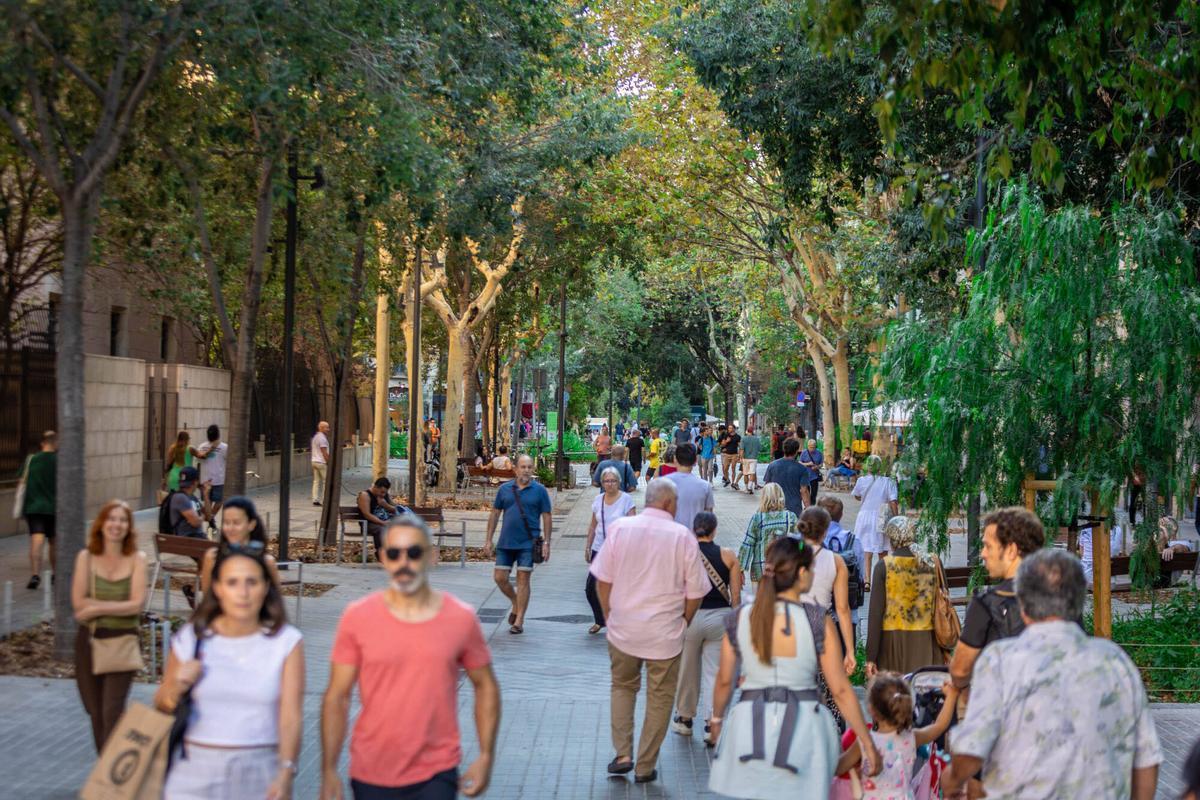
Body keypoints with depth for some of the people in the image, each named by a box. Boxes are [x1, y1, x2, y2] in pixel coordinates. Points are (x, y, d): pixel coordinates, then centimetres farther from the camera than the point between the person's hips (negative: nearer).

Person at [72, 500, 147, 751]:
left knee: (112, 711, -11)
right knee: (95, 711, 11)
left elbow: (137, 605, -10)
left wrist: (96, 608, -11)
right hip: (89, 639, 2)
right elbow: (78, 602, -8)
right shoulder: (86, 557, 2)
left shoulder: (137, 559, -1)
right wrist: (121, 605, -11)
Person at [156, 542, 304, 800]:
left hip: (259, 777, 0)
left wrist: (286, 773, -24)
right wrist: (176, 689, -8)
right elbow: (161, 707, 14)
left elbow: (291, 717, -10)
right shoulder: (191, 639, 2)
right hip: (195, 774, 1)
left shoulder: (286, 642, -2)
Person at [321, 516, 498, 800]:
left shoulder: (461, 619, -3)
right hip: (371, 776, 1)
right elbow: (336, 697, -1)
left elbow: (485, 686, 9)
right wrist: (328, 771, -5)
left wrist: (486, 756, 3)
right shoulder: (357, 617, -4)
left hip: (436, 776, -1)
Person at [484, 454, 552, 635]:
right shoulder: (504, 489, 5)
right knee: (499, 578, 2)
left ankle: (519, 621, 6)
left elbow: (546, 517, 0)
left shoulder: (539, 490, -1)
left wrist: (546, 543, -6)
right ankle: (516, 603, 29)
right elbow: (494, 514, 10)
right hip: (506, 543, 3)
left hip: (528, 543, -3)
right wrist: (489, 541, 7)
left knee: (523, 579, -2)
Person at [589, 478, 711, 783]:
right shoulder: (683, 537, -8)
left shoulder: (620, 528, -4)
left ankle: (623, 754, 12)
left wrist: (609, 616, 14)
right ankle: (645, 767, 17)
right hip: (665, 633, -2)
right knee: (659, 697, 12)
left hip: (623, 629, 2)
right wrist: (683, 623, 12)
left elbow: (603, 579, 1)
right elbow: (695, 593, -4)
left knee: (622, 687, 22)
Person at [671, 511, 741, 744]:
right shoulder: (728, 556, -2)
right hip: (720, 618, 1)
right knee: (714, 672, 5)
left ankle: (684, 719, 29)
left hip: (690, 617, -1)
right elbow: (736, 595, 0)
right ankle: (712, 723, -3)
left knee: (687, 671, 15)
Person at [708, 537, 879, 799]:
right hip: (803, 728, -2)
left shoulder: (739, 619, 0)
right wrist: (869, 745, 1)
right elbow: (841, 690, -6)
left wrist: (717, 719, 28)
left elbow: (724, 681, 9)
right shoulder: (819, 622, -8)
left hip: (750, 728, 2)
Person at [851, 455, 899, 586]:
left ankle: (867, 580, -14)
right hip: (882, 520, 0)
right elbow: (893, 502, -11)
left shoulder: (862, 481, -4)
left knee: (866, 552, -1)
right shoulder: (888, 482, -8)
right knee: (883, 553, 15)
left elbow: (856, 496, 12)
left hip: (865, 517, 0)